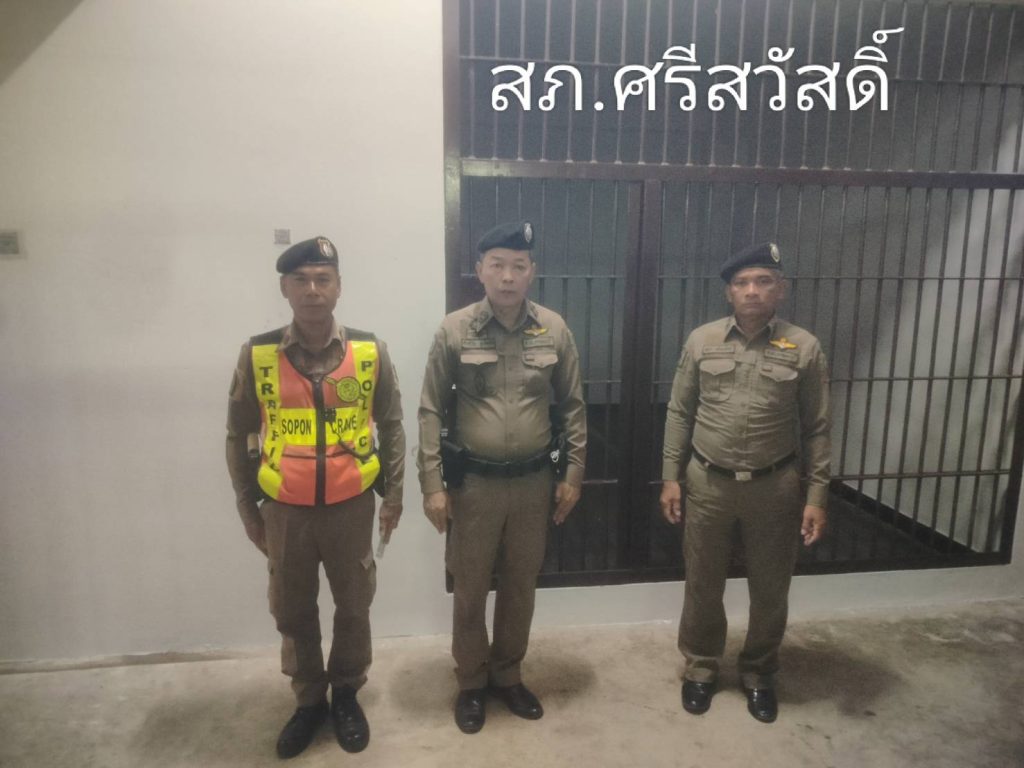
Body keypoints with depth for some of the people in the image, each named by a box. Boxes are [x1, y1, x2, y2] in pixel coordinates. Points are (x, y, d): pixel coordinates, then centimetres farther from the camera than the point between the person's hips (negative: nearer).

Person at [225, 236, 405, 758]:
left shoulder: (370, 350, -7)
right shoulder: (256, 355, -7)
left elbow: (391, 426, 3)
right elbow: (238, 437, 2)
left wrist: (393, 493, 3)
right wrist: (248, 510, 4)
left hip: (351, 506, 0)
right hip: (286, 510, 1)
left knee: (353, 606, 15)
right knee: (293, 613, 16)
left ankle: (346, 694, 39)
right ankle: (309, 701, 39)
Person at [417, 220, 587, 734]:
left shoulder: (554, 330, -2)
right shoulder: (454, 331, -8)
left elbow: (572, 407, 4)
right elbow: (431, 411, -5)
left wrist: (573, 474, 3)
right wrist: (432, 484, -7)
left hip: (533, 481, 2)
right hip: (474, 481, -1)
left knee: (521, 586, 16)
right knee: (470, 589, 12)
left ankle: (507, 676, 38)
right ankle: (471, 683, 35)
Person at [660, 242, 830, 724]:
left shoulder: (804, 348, -4)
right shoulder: (702, 342, -1)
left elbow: (816, 429, -1)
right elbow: (680, 414, 3)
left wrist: (816, 496, -4)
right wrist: (671, 477, -1)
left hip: (776, 487, 0)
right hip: (708, 483, 1)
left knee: (770, 589, 14)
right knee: (703, 584, 13)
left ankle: (759, 674, 38)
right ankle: (701, 667, 36)